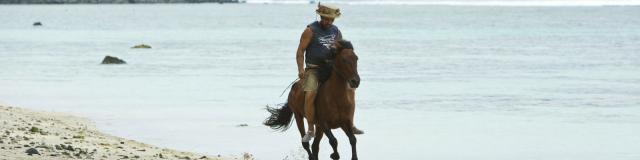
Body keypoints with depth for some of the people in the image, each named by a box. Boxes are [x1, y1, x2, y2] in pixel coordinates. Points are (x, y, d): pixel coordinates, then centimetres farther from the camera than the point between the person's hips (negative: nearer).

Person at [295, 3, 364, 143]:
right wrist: (300, 69, -22)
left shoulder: (336, 31, 9)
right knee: (310, 96, -25)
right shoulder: (311, 30, -7)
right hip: (313, 70, -5)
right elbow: (300, 51, -10)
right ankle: (311, 130, -14)